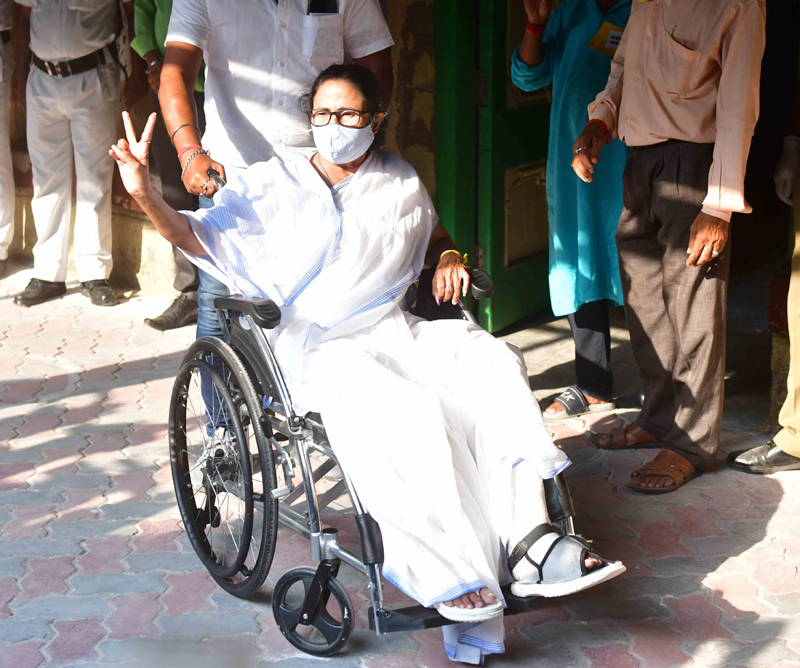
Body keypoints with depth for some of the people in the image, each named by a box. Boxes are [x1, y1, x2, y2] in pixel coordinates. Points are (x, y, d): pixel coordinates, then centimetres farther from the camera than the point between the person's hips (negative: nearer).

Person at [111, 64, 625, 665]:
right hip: (315, 348, -4)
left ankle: (529, 538, -30)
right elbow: (197, 234, -4)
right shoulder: (274, 186, 6)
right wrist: (144, 193, -22)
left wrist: (449, 259, 12)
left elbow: (434, 237, 36)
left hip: (394, 332, 4)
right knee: (403, 411, -36)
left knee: (491, 363, -25)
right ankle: (452, 577, -34)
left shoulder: (401, 185, 18)